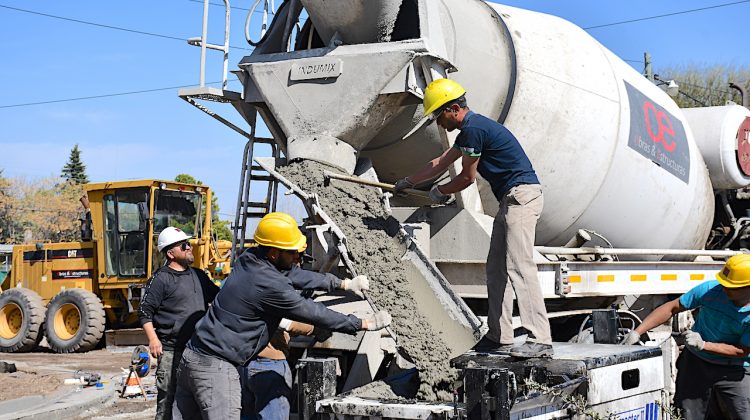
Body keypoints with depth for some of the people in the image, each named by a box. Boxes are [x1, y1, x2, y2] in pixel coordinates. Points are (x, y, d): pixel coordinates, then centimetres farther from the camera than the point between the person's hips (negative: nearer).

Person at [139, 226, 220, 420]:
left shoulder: (198, 275, 12)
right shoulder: (161, 279, -8)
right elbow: (144, 312, -7)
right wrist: (153, 339, -17)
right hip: (171, 351, -6)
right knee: (167, 397, -3)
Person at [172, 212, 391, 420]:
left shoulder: (249, 259, 5)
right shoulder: (269, 285, -20)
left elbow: (295, 274, 17)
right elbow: (312, 312, -11)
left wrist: (340, 283, 24)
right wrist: (362, 324, 0)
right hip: (216, 367, -9)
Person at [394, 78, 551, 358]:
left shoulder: (473, 129, -13)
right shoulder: (469, 129, 20)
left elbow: (467, 177, -7)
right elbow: (440, 163, 31)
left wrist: (440, 192, 11)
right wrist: (407, 183, 38)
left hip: (522, 195, -11)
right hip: (510, 199, 11)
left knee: (519, 267, -18)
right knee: (496, 269, 10)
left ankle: (540, 340, -21)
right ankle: (499, 337, 13)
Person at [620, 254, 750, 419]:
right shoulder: (710, 290, -16)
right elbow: (671, 308, -8)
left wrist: (704, 345, -23)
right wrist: (638, 332, -13)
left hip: (734, 370, -2)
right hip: (696, 362, 2)